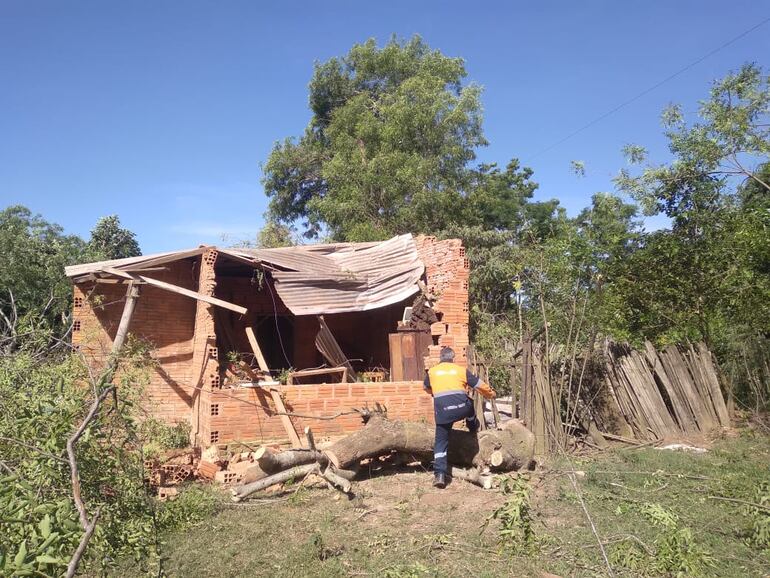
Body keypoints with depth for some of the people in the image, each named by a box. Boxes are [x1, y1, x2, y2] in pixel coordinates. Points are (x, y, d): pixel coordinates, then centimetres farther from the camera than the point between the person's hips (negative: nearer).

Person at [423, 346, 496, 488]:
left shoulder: (431, 371, 15)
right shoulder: (462, 370, 12)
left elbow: (427, 388, 35)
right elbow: (480, 385, 20)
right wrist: (491, 394, 40)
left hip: (442, 410, 0)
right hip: (461, 406, 0)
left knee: (441, 442, 9)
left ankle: (440, 474, -1)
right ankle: (475, 430, 59)